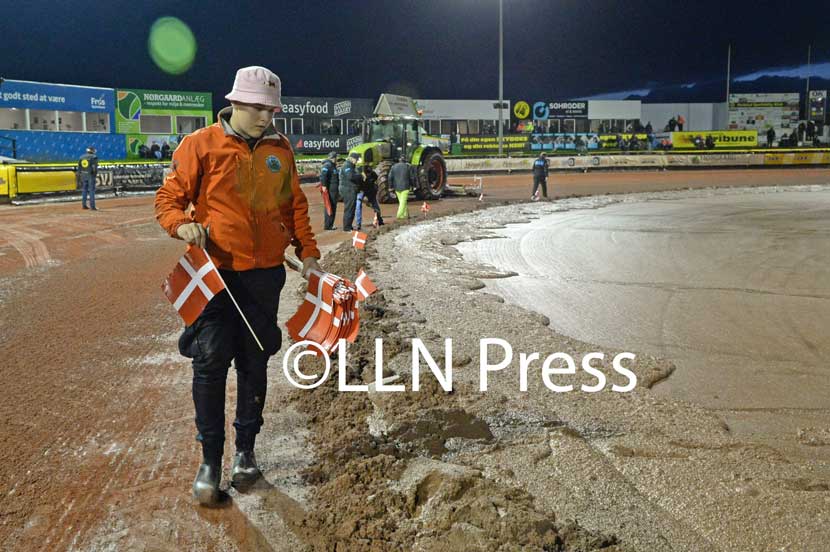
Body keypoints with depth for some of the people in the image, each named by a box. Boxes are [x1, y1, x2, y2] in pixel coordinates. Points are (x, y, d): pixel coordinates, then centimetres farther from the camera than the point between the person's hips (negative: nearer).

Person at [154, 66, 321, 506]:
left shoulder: (280, 150, 9)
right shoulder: (201, 144, -2)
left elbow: (295, 206, 15)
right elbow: (169, 197, 0)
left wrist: (308, 253, 6)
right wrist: (182, 224, -21)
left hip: (265, 274, 3)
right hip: (215, 271, -3)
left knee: (255, 362, 10)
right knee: (210, 363, -5)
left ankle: (246, 450, 24)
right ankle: (210, 459, 9)